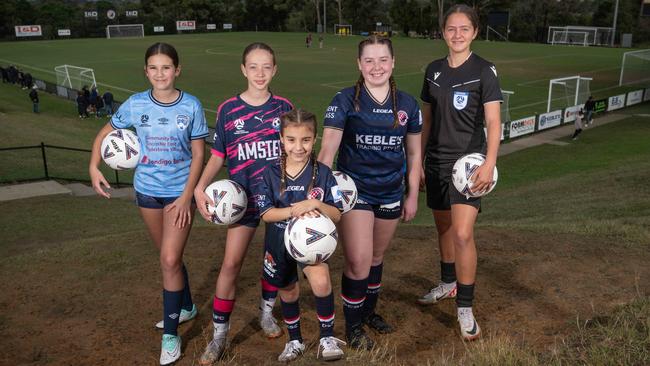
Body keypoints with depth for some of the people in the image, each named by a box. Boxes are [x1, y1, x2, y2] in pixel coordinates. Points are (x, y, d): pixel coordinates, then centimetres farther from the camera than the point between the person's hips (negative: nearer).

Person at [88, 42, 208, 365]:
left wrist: (187, 196, -13)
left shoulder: (191, 106, -10)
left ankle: (171, 335, 5)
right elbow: (104, 135, 7)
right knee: (170, 257, 17)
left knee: (170, 260, -9)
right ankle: (185, 307, 41)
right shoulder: (136, 104, -5)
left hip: (180, 192, -3)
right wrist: (94, 168, -8)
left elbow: (198, 154, -6)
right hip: (147, 191, 3)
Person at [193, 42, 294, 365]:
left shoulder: (284, 108, 0)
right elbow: (218, 156, 0)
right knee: (231, 263, -4)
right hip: (243, 197, -1)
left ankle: (267, 311, 38)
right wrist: (200, 188, -14)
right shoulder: (228, 109, -3)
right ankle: (219, 334, 11)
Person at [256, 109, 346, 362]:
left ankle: (327, 338, -7)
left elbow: (336, 215, -11)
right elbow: (266, 213, -13)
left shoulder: (323, 173, -12)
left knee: (321, 282, -29)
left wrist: (315, 204, -30)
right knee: (288, 293, 19)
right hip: (279, 243, 2)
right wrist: (294, 211, -29)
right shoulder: (271, 174, -10)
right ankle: (295, 341, 44)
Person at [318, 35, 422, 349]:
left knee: (376, 257, 18)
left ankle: (370, 311, 41)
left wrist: (413, 195, 10)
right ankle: (353, 326, 18)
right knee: (358, 263, -6)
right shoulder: (345, 101, -10)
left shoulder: (407, 105, 1)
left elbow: (413, 153, 9)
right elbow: (327, 149, -17)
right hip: (354, 191, -3)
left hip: (391, 194, 4)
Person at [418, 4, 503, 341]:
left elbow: (493, 122, -12)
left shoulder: (483, 71, -6)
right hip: (436, 161, 5)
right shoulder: (433, 70, 8)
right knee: (443, 228, 17)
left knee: (463, 234, -14)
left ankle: (465, 309, 0)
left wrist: (489, 163, -26)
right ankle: (448, 284, 38)